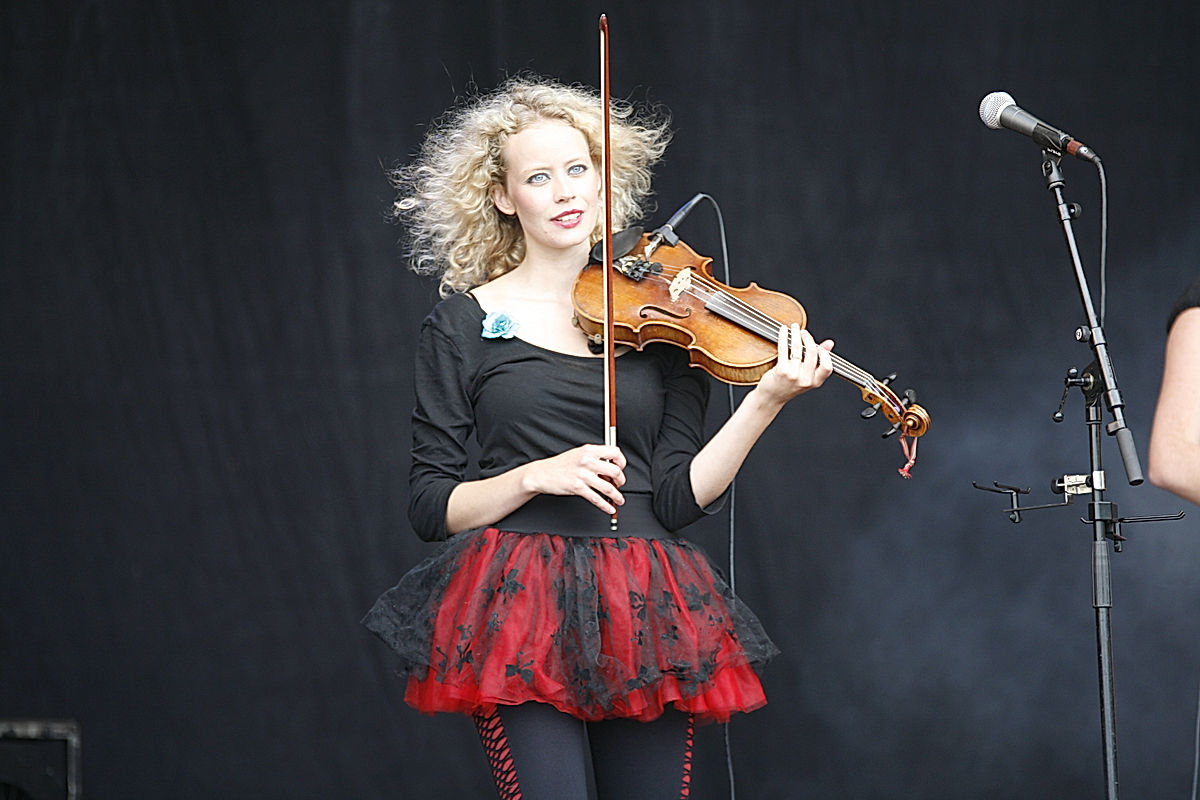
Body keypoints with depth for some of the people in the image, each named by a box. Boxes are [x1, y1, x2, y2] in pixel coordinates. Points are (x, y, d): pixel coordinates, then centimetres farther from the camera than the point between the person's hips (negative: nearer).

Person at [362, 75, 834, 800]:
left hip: (647, 617, 2)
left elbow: (680, 499, 0)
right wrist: (536, 475, -14)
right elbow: (432, 507, 2)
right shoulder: (466, 323, 5)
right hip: (522, 616, -2)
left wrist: (769, 399, -12)